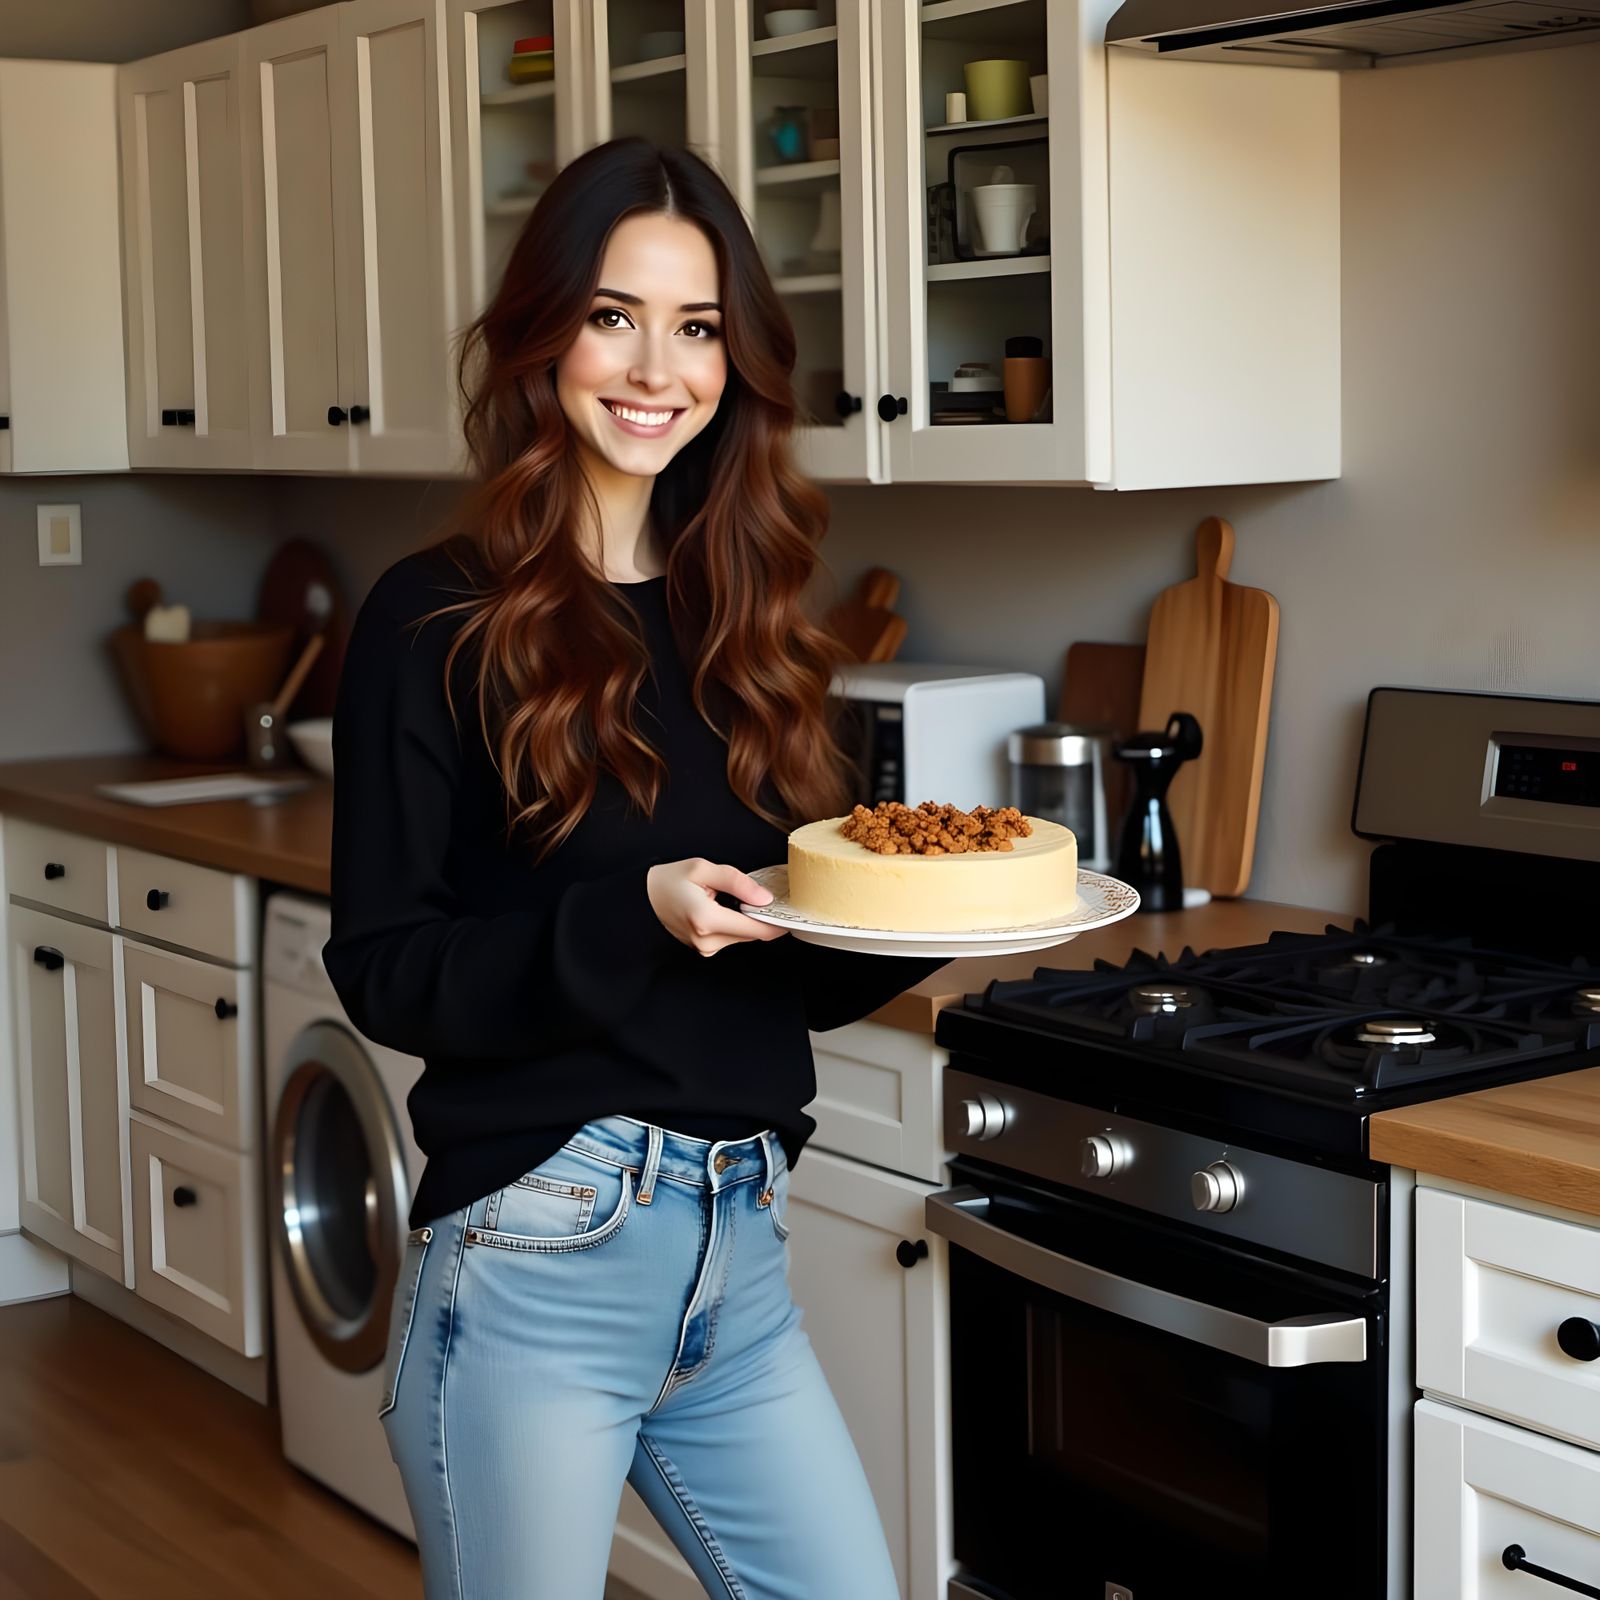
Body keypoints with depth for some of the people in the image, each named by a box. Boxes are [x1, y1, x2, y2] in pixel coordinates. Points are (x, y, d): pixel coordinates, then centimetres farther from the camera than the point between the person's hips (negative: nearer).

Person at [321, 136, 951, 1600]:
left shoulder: (740, 623, 9)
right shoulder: (443, 624, -7)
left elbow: (799, 977, 12)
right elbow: (385, 972, -10)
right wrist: (632, 919, -23)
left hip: (742, 1256, 6)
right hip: (537, 1264, -5)